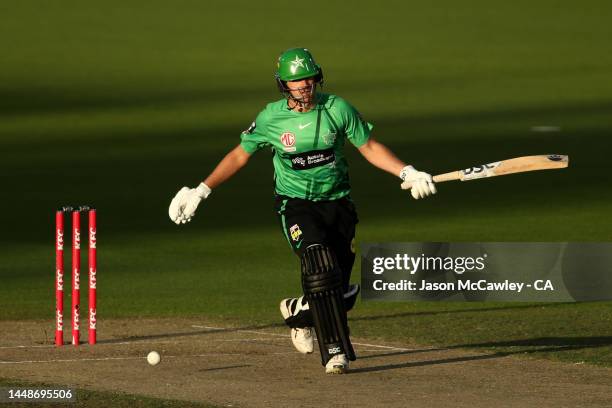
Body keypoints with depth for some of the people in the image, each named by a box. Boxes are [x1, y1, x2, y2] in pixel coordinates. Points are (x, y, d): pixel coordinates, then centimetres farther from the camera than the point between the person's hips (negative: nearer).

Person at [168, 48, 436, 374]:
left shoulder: (337, 109, -5)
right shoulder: (271, 118, -5)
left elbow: (370, 147, 3)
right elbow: (239, 155, 6)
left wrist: (407, 173, -10)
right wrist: (201, 191, 2)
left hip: (337, 202, 2)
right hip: (295, 204, -2)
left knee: (341, 294, -3)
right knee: (319, 263, -29)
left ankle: (298, 311, 33)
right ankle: (334, 350, -27)